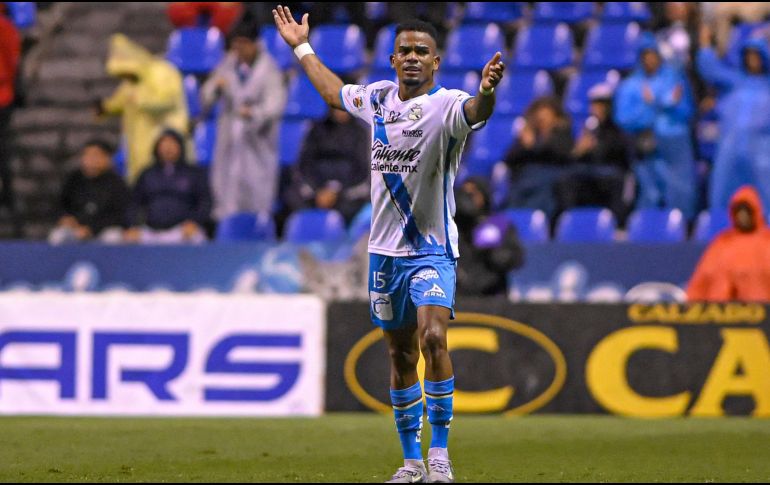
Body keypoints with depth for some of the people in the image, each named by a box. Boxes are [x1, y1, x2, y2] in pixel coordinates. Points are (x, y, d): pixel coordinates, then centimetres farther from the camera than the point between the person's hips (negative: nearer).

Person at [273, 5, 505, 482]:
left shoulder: (445, 105, -12)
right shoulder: (378, 97, 7)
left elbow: (474, 111, -37)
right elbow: (335, 91, 29)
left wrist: (486, 91, -59)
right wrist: (302, 48, 37)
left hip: (432, 249, -6)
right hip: (386, 248, 6)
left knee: (433, 338, -24)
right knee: (401, 355, 10)